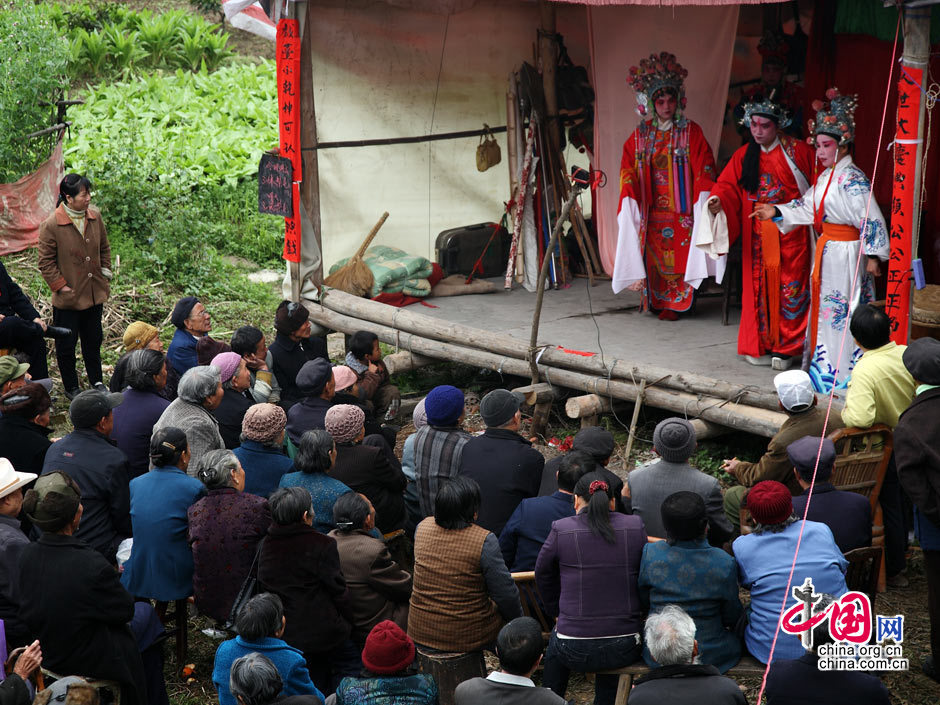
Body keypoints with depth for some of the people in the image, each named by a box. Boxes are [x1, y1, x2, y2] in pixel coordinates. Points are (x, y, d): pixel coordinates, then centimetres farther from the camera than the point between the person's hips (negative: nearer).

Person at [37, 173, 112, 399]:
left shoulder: (95, 217, -1)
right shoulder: (51, 226, -18)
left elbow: (104, 247, 15)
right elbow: (46, 263, -11)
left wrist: (105, 273, 9)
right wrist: (60, 286, -13)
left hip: (94, 294, 5)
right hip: (68, 298, -5)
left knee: (93, 340, 20)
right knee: (66, 345, 8)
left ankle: (96, 381, 37)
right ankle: (71, 387, 26)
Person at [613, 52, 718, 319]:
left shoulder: (691, 132, 1)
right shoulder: (640, 135, 9)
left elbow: (704, 167, -3)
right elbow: (628, 170, 8)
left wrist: (705, 196, -16)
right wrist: (629, 198, -6)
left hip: (681, 208, -2)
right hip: (652, 208, 2)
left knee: (679, 254, -4)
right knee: (653, 254, 0)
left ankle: (676, 302, 4)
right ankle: (654, 300, 8)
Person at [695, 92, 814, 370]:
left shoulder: (797, 151, -2)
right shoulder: (744, 156, 9)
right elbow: (727, 185, 1)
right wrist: (717, 201, -20)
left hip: (790, 233, -3)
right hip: (757, 235, 3)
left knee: (789, 287, -2)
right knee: (757, 286, 5)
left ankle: (785, 347, 7)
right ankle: (759, 345, 15)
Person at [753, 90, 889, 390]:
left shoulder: (853, 179, -17)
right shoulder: (825, 176, 11)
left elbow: (872, 219, -19)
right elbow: (808, 208, 18)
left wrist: (872, 256, -21)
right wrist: (776, 211, 11)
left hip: (846, 253, -9)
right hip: (825, 251, 9)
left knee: (841, 310, -5)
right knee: (823, 307, 14)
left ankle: (841, 370, 1)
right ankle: (825, 363, 24)